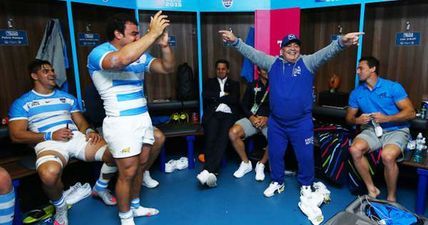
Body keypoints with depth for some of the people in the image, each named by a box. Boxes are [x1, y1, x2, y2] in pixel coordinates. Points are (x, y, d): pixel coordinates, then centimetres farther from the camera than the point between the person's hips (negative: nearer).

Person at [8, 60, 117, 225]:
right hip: (49, 144, -3)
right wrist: (51, 136, -11)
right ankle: (60, 207, -4)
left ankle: (100, 188, 10)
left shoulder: (68, 98, 24)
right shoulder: (22, 103, 11)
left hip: (77, 138, 4)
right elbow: (16, 135, 2)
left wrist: (89, 131, -5)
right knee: (49, 174, -40)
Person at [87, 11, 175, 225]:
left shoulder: (140, 55, 11)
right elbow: (122, 59, -35)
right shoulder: (99, 52, -12)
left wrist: (164, 44, -9)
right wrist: (152, 33, -28)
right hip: (121, 123, -7)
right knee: (128, 172, 0)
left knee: (140, 166, 15)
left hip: (143, 118, 7)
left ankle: (135, 206, 35)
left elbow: (168, 68, 8)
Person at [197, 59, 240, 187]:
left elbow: (235, 100, 5)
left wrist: (216, 97, 6)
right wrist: (222, 94, 3)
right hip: (213, 115, 1)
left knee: (222, 138, -31)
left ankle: (207, 170, -43)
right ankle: (211, 172, -36)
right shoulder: (210, 82, 26)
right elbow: (205, 95, 5)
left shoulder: (234, 84, 25)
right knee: (211, 138, -29)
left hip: (228, 115, -1)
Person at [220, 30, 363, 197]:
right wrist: (235, 41, -13)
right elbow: (252, 53, -2)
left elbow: (327, 52, -16)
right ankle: (277, 183, 38)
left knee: (305, 155, 9)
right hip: (276, 122, 2)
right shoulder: (272, 63, 3)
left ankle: (306, 186, 34)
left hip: (302, 123, -1)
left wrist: (342, 42, -35)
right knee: (275, 154, 15)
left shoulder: (307, 62, -2)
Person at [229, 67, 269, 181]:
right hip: (252, 118, 2)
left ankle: (261, 164, -6)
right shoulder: (252, 85, 14)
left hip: (269, 119, -2)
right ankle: (246, 163, -3)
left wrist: (267, 118, -16)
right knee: (233, 133, -24)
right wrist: (252, 118, -10)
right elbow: (244, 104, 9)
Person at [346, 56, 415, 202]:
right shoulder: (356, 93, 7)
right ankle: (372, 189, -8)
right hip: (371, 130, 4)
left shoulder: (393, 87, -5)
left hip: (396, 130, -3)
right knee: (355, 149, -27)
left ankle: (391, 198, -10)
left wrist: (386, 118, -23)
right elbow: (349, 117, 10)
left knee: (387, 156, -33)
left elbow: (411, 113, -8)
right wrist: (357, 120, -14)